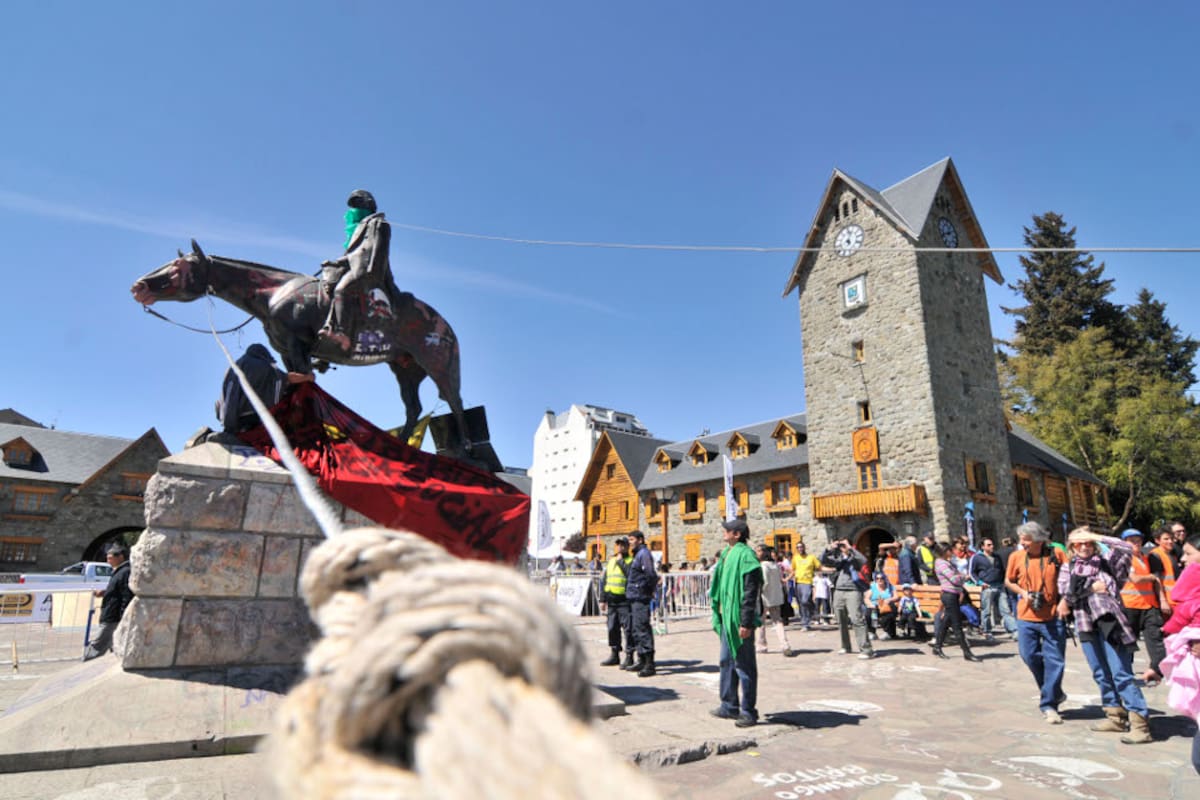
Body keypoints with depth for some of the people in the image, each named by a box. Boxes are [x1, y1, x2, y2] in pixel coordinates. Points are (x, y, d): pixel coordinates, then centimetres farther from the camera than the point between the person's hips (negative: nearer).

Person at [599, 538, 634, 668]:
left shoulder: (631, 561, -2)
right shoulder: (611, 561, 17)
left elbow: (630, 574, -23)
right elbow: (604, 580, 18)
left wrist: (621, 561, -15)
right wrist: (603, 599, 14)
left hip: (625, 601, -7)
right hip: (612, 601, 7)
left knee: (628, 629, -3)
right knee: (612, 628, 12)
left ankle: (629, 656, 5)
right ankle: (615, 655, 23)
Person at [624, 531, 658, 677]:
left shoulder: (644, 554, -13)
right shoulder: (637, 554, 17)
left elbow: (651, 575, -22)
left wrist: (649, 589, -10)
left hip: (640, 598, -10)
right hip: (634, 598, 10)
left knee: (642, 628, -9)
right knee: (636, 629, 16)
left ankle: (649, 665, -5)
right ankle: (641, 661, 26)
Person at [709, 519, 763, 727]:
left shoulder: (745, 555, -17)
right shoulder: (727, 554, 11)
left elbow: (751, 592, -20)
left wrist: (746, 623, -21)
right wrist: (718, 616, 19)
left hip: (739, 620, -10)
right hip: (727, 618, 10)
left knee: (744, 665, 2)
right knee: (727, 662, 17)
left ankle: (749, 712, 14)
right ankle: (729, 706, 30)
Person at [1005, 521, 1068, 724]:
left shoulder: (1055, 555, -5)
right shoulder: (1016, 557, 0)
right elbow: (1008, 581, 12)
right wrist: (1023, 593, -5)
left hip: (1053, 616, -2)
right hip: (1026, 616, 2)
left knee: (1054, 660, 1)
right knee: (1030, 656, 4)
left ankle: (1049, 704, 14)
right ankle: (1053, 693, 30)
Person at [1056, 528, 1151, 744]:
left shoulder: (1106, 562, 10)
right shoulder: (1068, 568, 16)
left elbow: (1127, 548, -8)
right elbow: (1065, 592, 2)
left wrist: (1096, 536, -3)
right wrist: (1092, 586, -4)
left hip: (1109, 621, -4)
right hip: (1086, 624, 4)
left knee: (1121, 673, -10)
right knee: (1101, 674, 10)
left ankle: (1140, 723, -9)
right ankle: (1116, 716, 20)